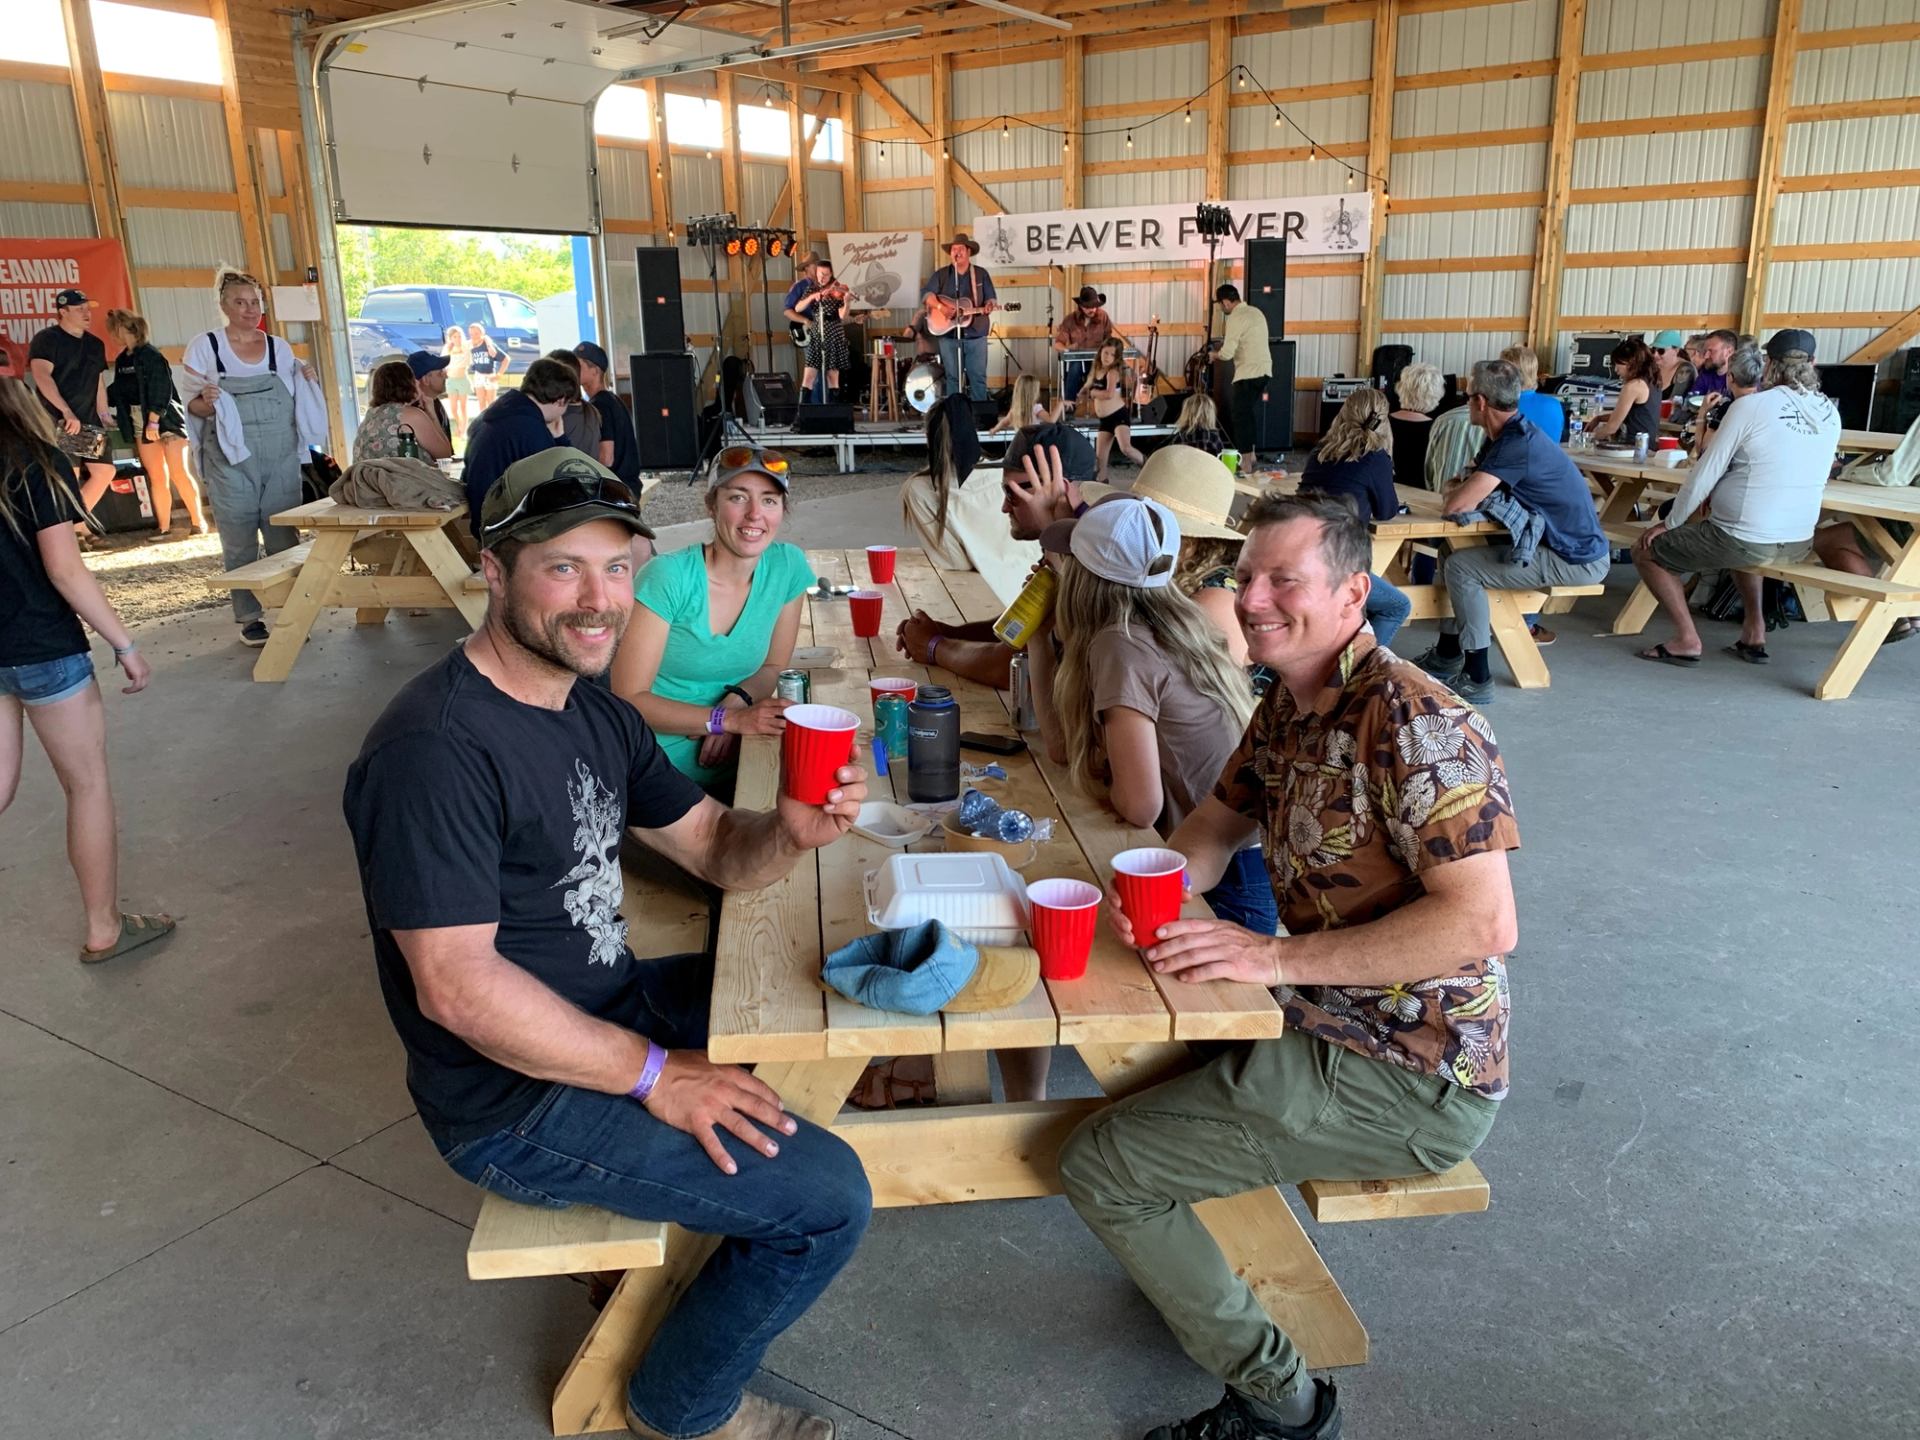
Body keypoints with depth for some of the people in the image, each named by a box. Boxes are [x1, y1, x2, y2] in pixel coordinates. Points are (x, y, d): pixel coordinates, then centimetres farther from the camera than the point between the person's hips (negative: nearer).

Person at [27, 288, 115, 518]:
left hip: (89, 422, 7)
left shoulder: (94, 344, 16)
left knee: (105, 471, 3)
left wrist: (103, 415, 14)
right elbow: (41, 376, -16)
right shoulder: (46, 339, -5)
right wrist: (67, 412, -24)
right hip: (58, 422, -7)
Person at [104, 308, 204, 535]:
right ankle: (164, 526, 6)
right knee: (157, 477, 5)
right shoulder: (121, 360, 10)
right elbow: (118, 391, 19)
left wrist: (154, 421, -19)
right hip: (142, 424, 6)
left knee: (178, 473, -8)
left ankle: (198, 520, 0)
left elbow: (161, 389, -16)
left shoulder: (151, 354, -11)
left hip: (166, 420, -6)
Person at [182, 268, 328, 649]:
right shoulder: (204, 347, 0)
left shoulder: (280, 347, 10)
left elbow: (295, 402, 18)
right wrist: (207, 401, -21)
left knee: (285, 540, 5)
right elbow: (194, 409, 1)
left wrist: (305, 382, -1)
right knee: (240, 544, 1)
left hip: (282, 460, 3)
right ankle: (249, 618, 9)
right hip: (232, 461, -3)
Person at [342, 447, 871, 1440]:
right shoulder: (436, 747, -26)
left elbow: (718, 850, 5)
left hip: (612, 1008, 9)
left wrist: (792, 832, -17)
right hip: (515, 1103, -9)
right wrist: (652, 1073, -23)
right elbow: (457, 986, -28)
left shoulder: (597, 714, 4)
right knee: (830, 1198, -13)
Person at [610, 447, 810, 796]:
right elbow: (629, 698, -13)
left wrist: (737, 700, -10)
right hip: (656, 769, -4)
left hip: (729, 767, 5)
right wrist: (727, 719, -21)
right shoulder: (668, 578, -16)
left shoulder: (789, 566, -2)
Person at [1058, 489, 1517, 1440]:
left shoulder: (1410, 720, -22)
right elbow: (1218, 825, 15)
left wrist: (1275, 957, -28)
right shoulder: (1286, 709, 6)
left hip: (1406, 1078, -9)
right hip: (1332, 1025, 10)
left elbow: (1484, 923, -27)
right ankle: (1199, 1272, 37)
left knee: (1097, 1166, -8)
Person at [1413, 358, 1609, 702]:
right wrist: (1466, 489, -9)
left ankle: (1476, 678, -9)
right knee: (1455, 555, 15)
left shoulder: (1518, 444, -25)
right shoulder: (1511, 434, 8)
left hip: (1576, 561, -10)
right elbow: (1464, 500, 12)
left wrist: (1462, 493, -7)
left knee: (1460, 567, -15)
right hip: (1566, 545, 10)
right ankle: (1446, 656, 23)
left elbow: (1455, 505, -28)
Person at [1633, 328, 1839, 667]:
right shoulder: (1830, 414, 3)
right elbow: (1816, 479, 15)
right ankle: (1755, 631, 29)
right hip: (1799, 543, 7)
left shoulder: (1750, 406, -14)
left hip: (1745, 542, -6)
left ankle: (1687, 639, 4)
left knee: (1646, 550, 12)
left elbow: (1704, 476, -10)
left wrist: (1668, 523, 3)